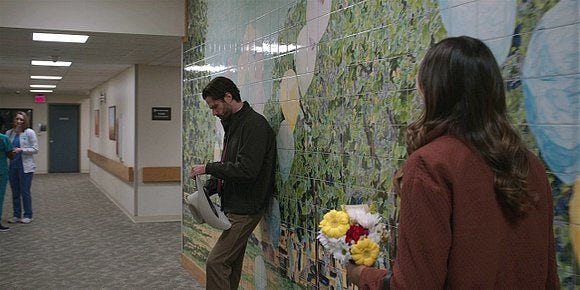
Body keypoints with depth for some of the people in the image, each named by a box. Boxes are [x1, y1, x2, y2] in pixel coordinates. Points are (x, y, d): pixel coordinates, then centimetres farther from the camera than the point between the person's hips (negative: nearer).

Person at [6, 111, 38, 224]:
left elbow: (35, 149, -7)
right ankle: (16, 215, 20)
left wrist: (21, 150, -19)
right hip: (12, 166, 4)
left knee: (25, 191, 0)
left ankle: (28, 215, 12)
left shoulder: (29, 132, -5)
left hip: (25, 166, -4)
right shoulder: (9, 133, 6)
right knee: (15, 192, 10)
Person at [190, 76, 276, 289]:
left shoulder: (254, 125, -17)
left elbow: (246, 170, -25)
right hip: (233, 206, 10)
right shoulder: (232, 124, 14)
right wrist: (207, 188, 6)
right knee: (231, 263, 15)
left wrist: (208, 168, -17)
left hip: (246, 209, -10)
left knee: (216, 262, -12)